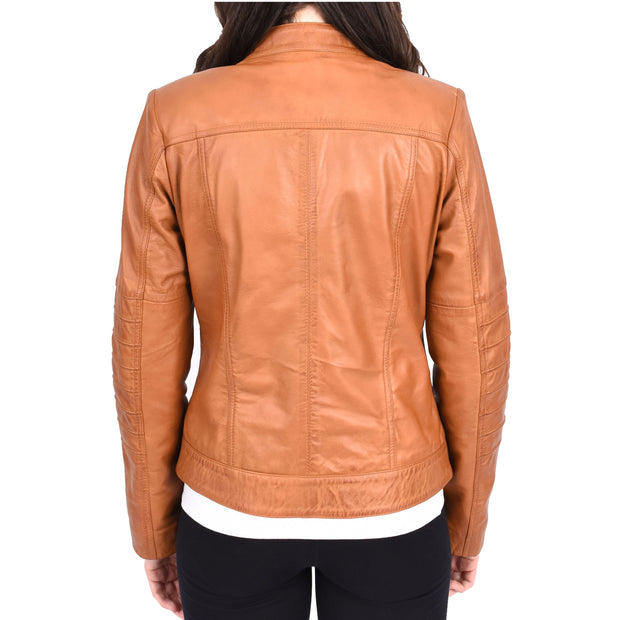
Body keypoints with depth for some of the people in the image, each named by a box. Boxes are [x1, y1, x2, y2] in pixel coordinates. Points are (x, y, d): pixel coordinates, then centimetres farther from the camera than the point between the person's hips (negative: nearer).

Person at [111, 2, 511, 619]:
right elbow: (472, 342, -7)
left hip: (233, 508, 1)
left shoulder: (176, 119, -12)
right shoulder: (439, 119, -11)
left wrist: (154, 527, 7)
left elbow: (148, 347, -8)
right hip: (393, 508, 1)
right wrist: (467, 519, 8)